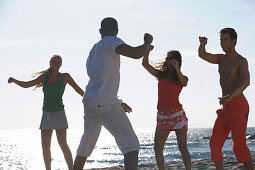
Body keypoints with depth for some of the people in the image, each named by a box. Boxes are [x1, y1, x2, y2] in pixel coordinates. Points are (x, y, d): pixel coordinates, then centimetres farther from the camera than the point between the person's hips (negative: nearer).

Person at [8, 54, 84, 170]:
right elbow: (26, 85, 4)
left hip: (59, 114, -4)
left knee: (62, 143, -17)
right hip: (46, 115, 4)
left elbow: (78, 90, 6)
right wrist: (14, 80, -13)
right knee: (45, 146, 1)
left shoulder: (65, 77, -3)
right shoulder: (45, 77, 4)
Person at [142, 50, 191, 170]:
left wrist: (176, 68, -26)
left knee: (182, 147, -4)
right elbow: (145, 64, 3)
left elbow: (184, 83, -17)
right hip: (162, 116, 3)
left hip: (177, 114, -2)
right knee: (157, 148, -5)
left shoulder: (182, 78, 8)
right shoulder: (161, 75, 12)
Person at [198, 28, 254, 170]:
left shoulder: (241, 61, -9)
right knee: (215, 143, 2)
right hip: (226, 108, 8)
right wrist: (202, 44, -15)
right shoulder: (222, 59, 16)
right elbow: (203, 55, 9)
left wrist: (230, 96, -40)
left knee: (239, 144, -16)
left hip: (238, 105, -8)